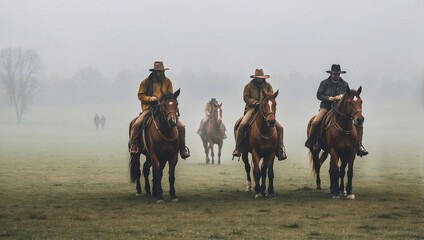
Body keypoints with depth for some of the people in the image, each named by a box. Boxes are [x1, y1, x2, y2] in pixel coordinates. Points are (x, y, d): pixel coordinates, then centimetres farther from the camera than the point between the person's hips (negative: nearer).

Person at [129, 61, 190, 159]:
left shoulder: (167, 81, 10)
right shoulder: (146, 82, 4)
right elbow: (140, 95, 5)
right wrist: (149, 98, -14)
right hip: (149, 108, -2)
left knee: (181, 126, -10)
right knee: (136, 125, -27)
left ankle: (182, 149, 2)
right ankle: (133, 145, -12)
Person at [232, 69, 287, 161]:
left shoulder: (268, 86, 9)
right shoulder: (249, 86, 3)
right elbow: (245, 97, 0)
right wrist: (255, 102, -14)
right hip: (251, 108, -2)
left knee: (279, 127, -10)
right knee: (242, 124, -30)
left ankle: (280, 150, -1)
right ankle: (237, 148, -19)